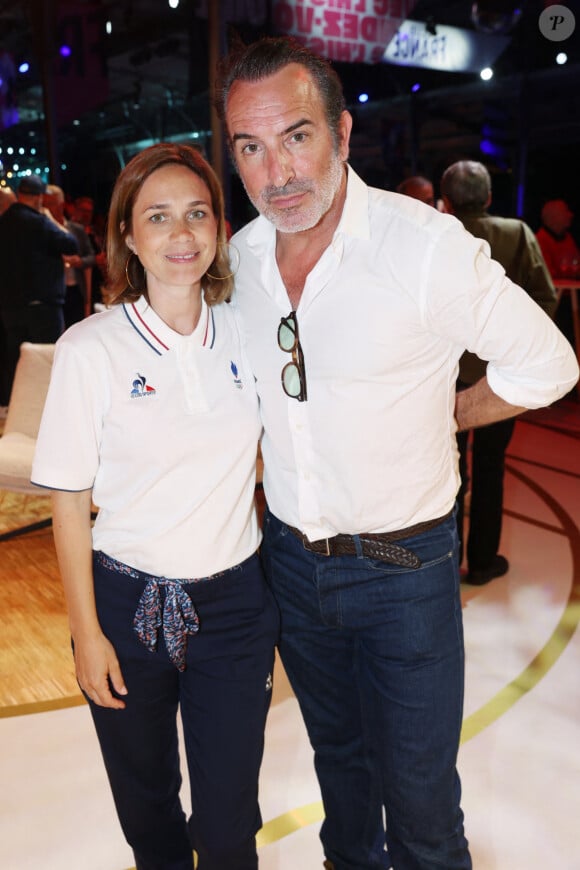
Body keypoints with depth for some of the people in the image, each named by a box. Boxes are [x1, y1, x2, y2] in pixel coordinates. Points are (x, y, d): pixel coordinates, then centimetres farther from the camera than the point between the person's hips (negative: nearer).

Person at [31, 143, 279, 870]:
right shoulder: (91, 349, -11)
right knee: (146, 805, 21)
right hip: (127, 603, -1)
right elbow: (69, 500, -6)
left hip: (233, 599, 2)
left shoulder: (247, 332, -2)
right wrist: (85, 631, -5)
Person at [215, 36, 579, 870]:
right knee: (336, 751, 26)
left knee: (418, 793, 9)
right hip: (291, 554, 5)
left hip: (403, 564, -5)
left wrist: (437, 417, -4)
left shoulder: (428, 245, -20)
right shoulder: (241, 255, -3)